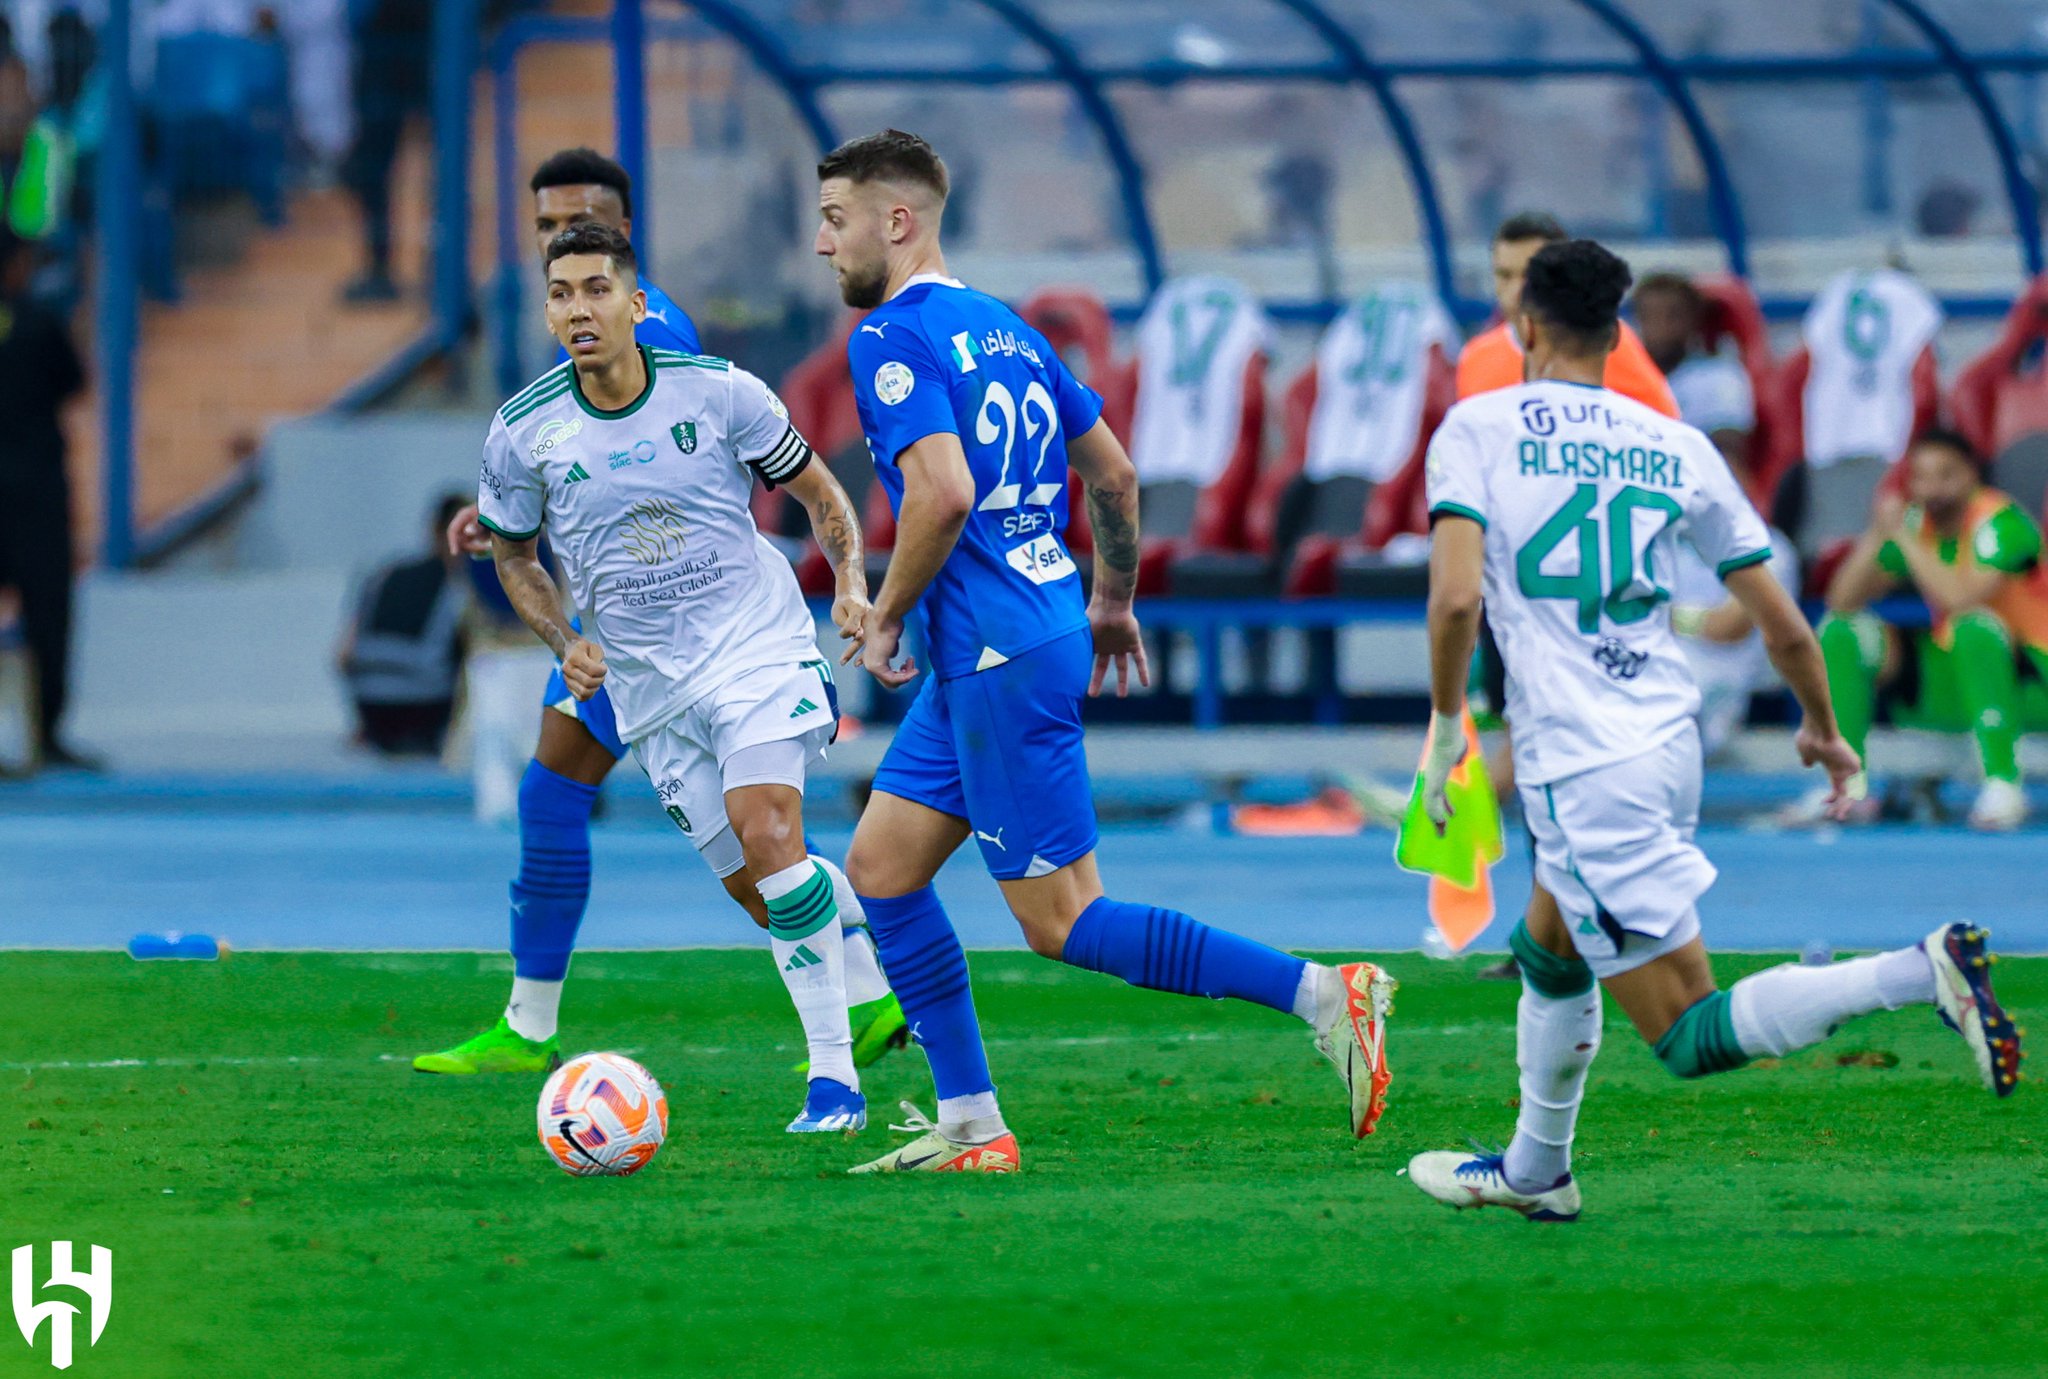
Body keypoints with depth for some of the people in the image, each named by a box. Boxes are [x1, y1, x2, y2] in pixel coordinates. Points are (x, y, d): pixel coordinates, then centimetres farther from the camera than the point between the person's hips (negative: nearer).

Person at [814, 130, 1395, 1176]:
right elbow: (1114, 475, 19)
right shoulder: (1004, 328, 15)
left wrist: (885, 617, -12)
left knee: (1062, 923, -6)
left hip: (1001, 659, -10)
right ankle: (970, 1128, 12)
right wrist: (1113, 600, 31)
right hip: (994, 654, 10)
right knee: (879, 866, 12)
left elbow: (944, 493, -26)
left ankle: (1322, 993, -9)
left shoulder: (893, 339, -13)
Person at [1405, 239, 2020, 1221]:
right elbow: (1784, 628, 9)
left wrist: (1445, 721, -1)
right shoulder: (1677, 448, 8)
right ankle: (1534, 1170, 43)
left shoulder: (1477, 430, -4)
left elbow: (1456, 596, -18)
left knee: (1694, 1037, -6)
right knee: (1546, 956, 31)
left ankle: (1922, 973, -24)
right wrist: (1823, 731, 27)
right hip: (1669, 744, 7)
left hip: (1578, 765, -7)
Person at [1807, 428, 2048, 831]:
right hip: (1952, 684, 7)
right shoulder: (1918, 523, 0)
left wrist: (1903, 536, -28)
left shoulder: (2000, 522, -18)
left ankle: (2003, 784, -32)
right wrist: (1877, 534, -18)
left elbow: (1962, 600, -35)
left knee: (1974, 625, -37)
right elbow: (1841, 603, -5)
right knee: (1841, 633, -7)